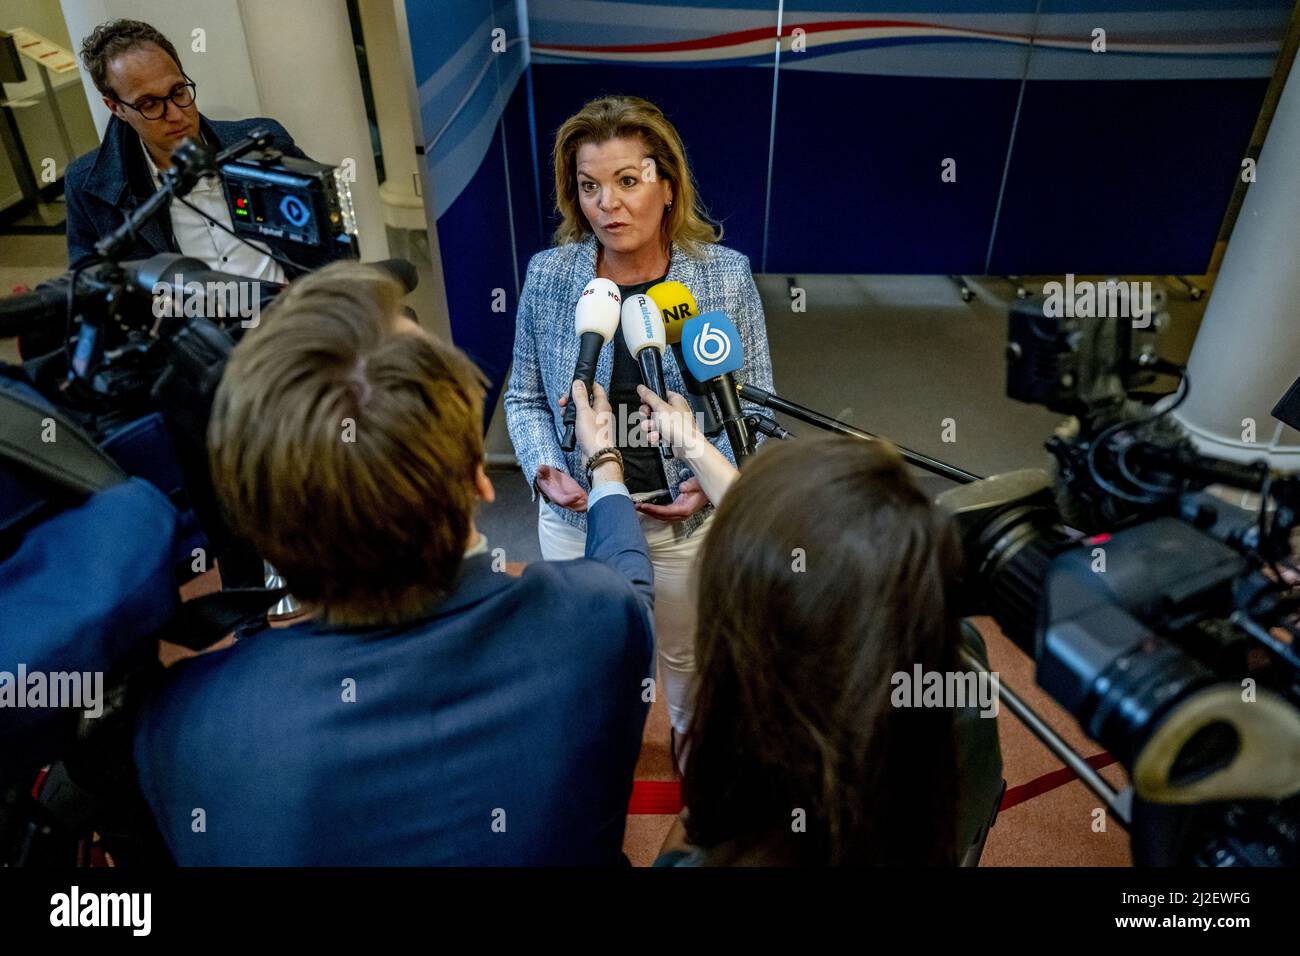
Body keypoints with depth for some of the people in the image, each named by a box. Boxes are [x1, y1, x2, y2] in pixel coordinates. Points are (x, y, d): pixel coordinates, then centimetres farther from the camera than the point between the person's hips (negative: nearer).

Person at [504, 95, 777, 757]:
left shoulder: (726, 275, -13)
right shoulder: (547, 276, -11)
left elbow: (753, 404, -5)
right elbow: (525, 398, 1)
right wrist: (545, 470, -16)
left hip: (687, 518, 0)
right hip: (576, 517, 1)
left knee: (688, 654, 25)